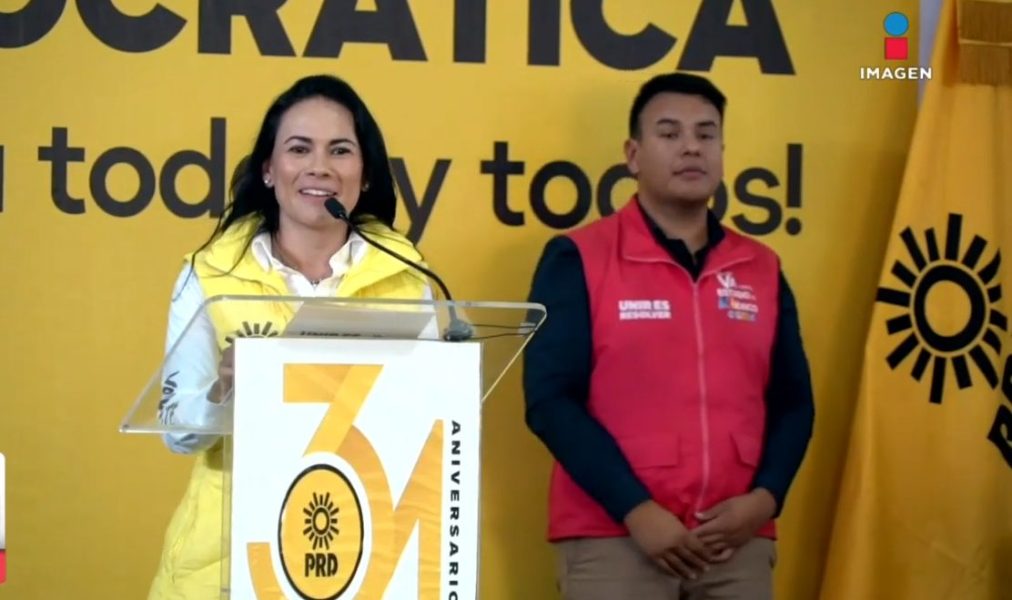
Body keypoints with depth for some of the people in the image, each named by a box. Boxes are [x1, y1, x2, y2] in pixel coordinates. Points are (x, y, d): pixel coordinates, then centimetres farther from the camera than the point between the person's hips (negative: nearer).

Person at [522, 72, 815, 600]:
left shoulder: (762, 270, 12)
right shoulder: (579, 259, -1)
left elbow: (793, 401, 14)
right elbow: (551, 399, -8)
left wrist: (765, 497, -4)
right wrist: (635, 510, -15)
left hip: (738, 540, 4)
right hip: (612, 537, -4)